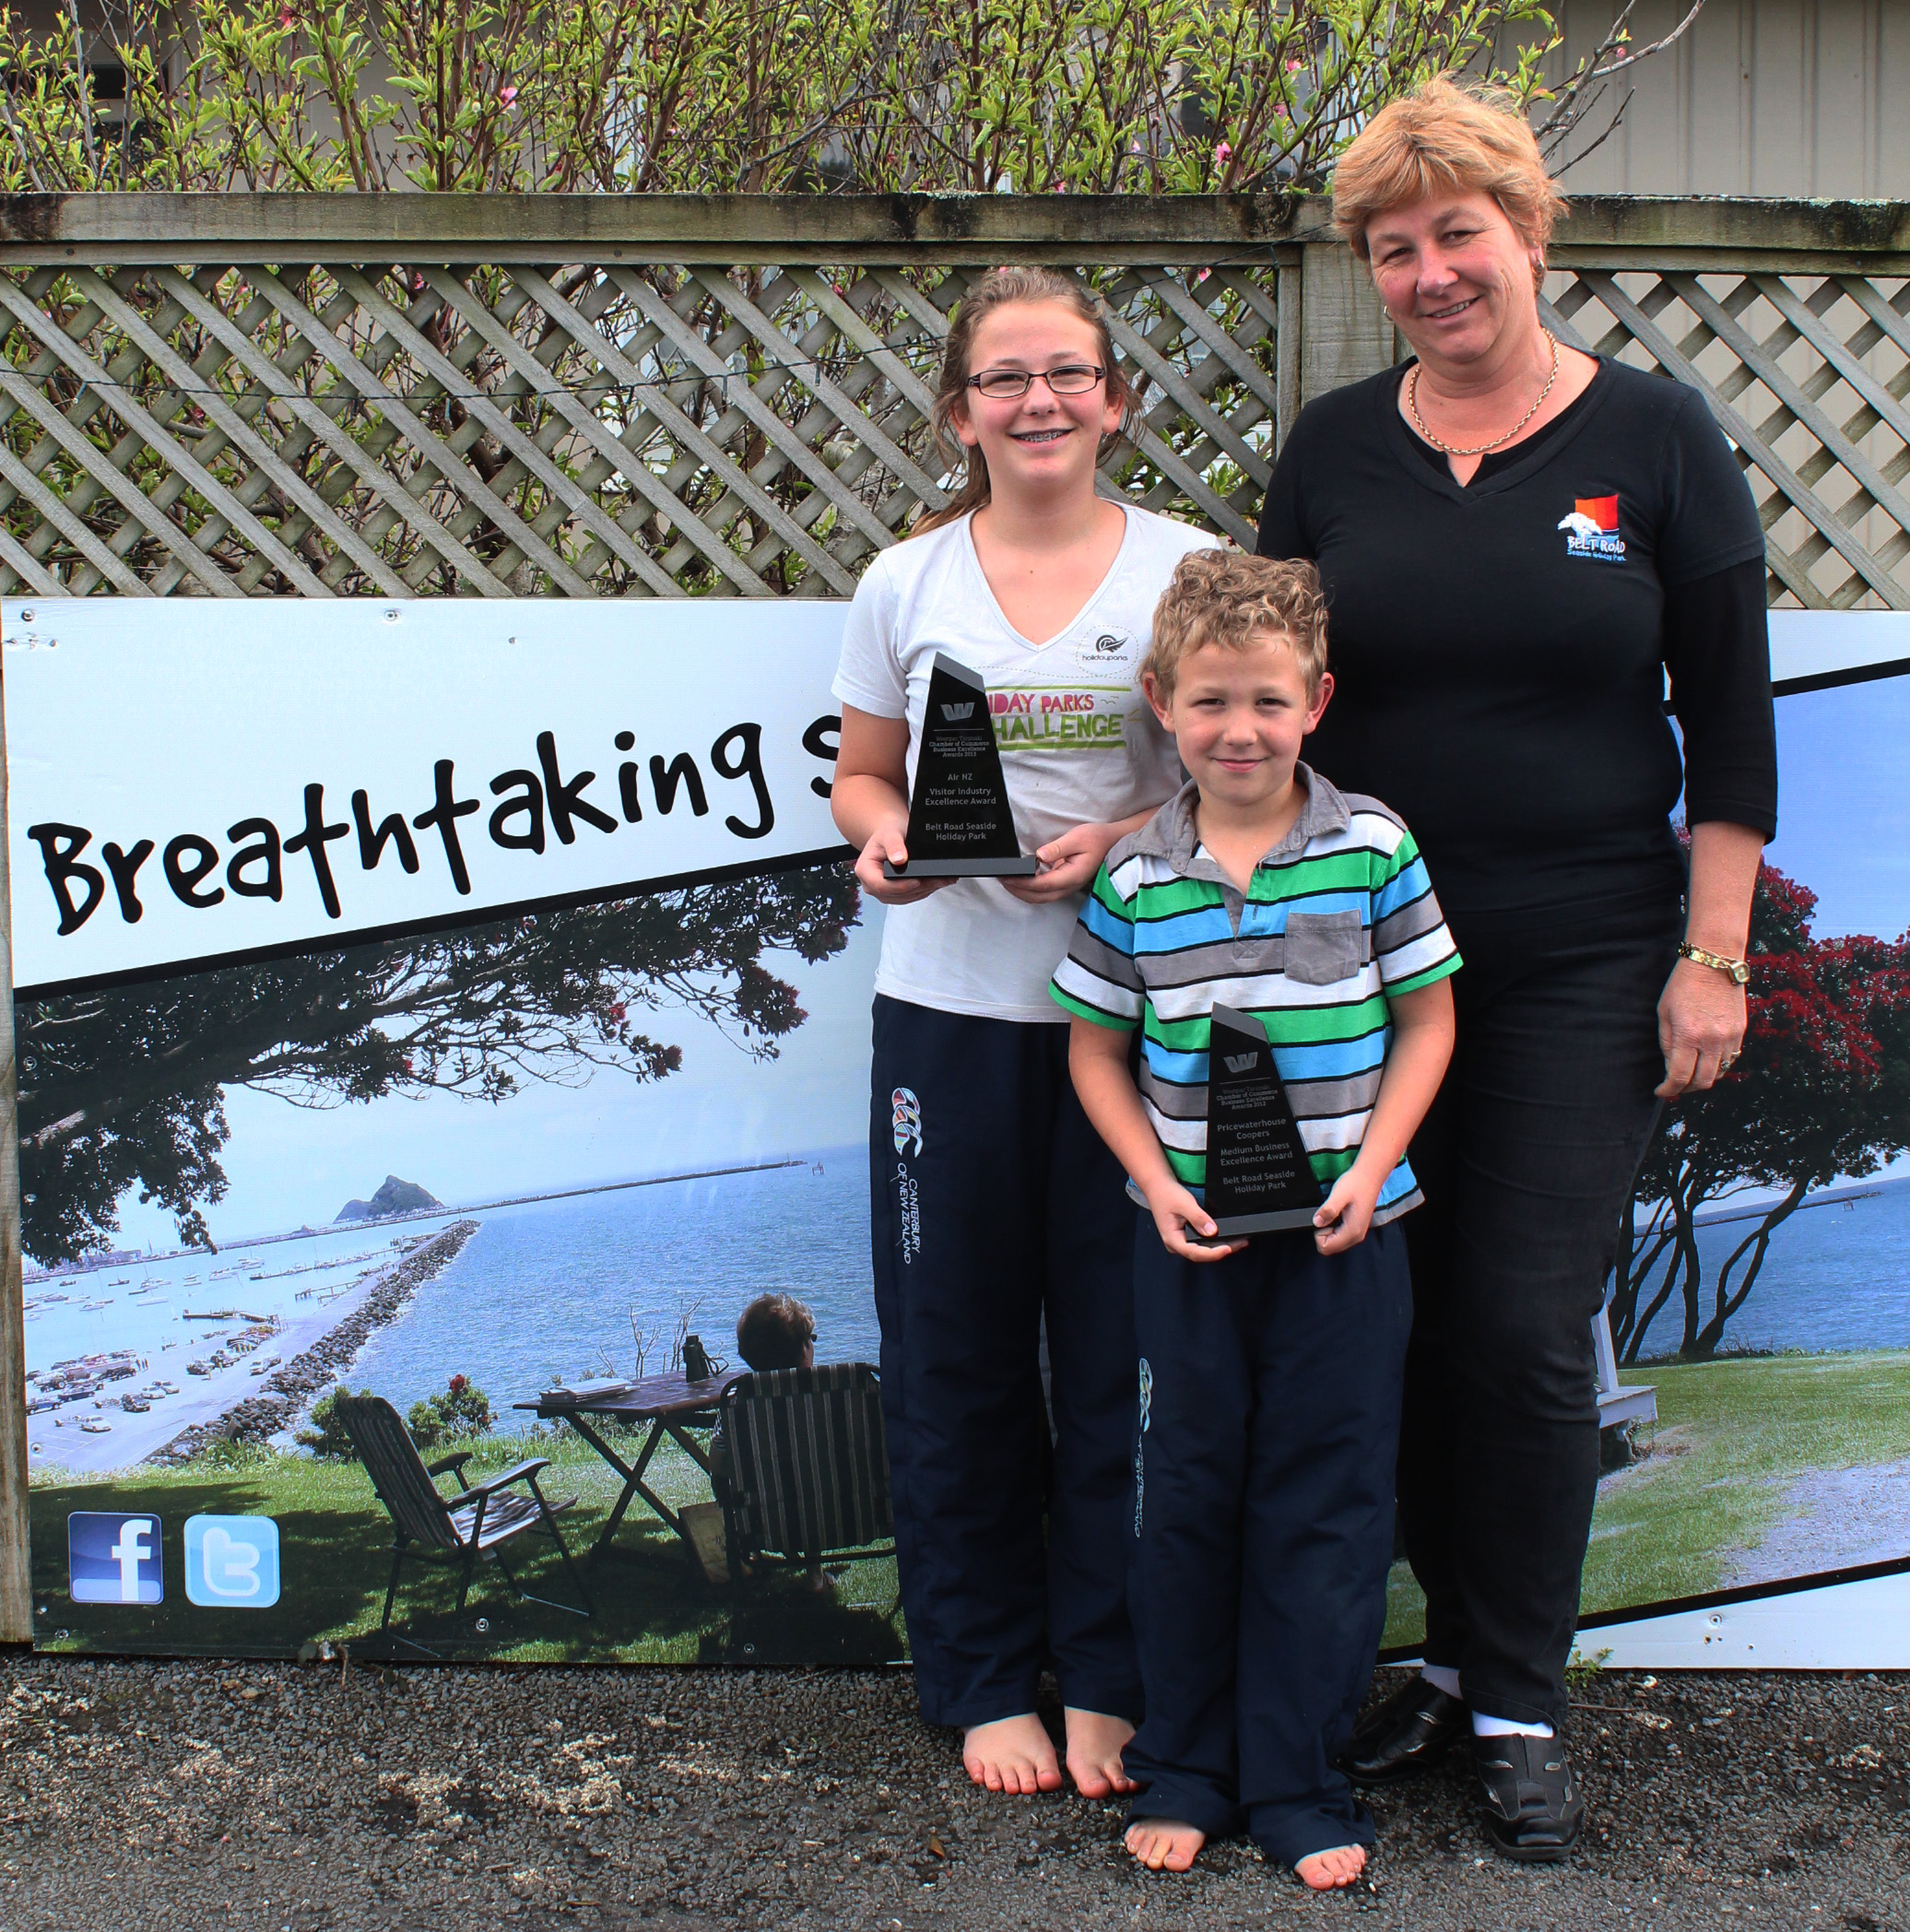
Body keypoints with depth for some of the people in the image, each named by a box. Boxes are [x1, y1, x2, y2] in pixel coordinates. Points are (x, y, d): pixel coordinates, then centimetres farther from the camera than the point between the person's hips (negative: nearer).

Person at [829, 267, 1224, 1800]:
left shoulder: (1186, 569, 1)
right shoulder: (908, 582, 6)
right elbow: (863, 772, 14)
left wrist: (1124, 843, -15)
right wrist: (884, 837, -8)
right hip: (949, 1002, 2)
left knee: (1121, 1355, 4)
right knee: (956, 1352, 8)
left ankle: (1110, 1682, 21)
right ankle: (987, 1679, 23)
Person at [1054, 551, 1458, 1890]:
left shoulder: (1375, 848, -5)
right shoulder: (1135, 877, -3)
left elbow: (1426, 1022, 1)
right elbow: (1098, 1051, 5)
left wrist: (1369, 1166, -10)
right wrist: (1157, 1182, -8)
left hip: (1343, 1231, -1)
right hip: (1189, 1233, 1)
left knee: (1324, 1503, 5)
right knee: (1188, 1491, 10)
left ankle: (1298, 1784, 19)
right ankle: (1186, 1768, 26)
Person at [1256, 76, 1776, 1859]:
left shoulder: (1652, 436, 0)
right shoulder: (1333, 448, 6)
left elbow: (1731, 711, 1)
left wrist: (1713, 953, -4)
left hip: (1580, 969, -2)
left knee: (1528, 1332, -2)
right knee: (1395, 1319, 6)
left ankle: (1517, 1707, 14)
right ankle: (1440, 1653, 24)